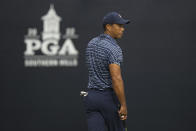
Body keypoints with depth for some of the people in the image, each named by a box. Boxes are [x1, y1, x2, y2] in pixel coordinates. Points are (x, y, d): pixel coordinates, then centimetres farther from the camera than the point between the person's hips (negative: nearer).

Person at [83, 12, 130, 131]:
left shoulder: (91, 44, 10)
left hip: (91, 96, 6)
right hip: (109, 97, -6)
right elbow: (116, 78, -23)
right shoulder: (114, 49, -16)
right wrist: (123, 105, -22)